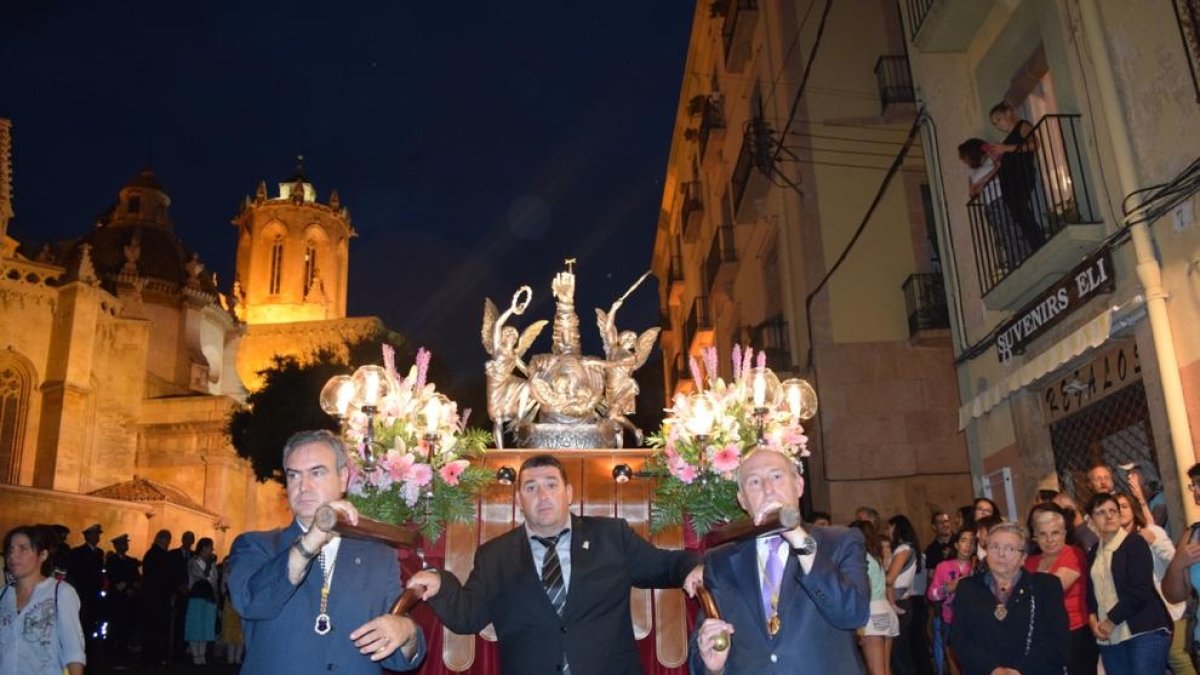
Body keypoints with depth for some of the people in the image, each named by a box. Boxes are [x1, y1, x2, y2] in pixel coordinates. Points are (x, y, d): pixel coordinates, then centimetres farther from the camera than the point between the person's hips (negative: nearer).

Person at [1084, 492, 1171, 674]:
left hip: (1145, 632, -5)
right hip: (1109, 638, 6)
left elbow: (1140, 590, -11)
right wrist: (1093, 619, -3)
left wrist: (1112, 620, -10)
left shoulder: (1136, 544, -2)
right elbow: (1091, 592, 16)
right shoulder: (1093, 554, 16)